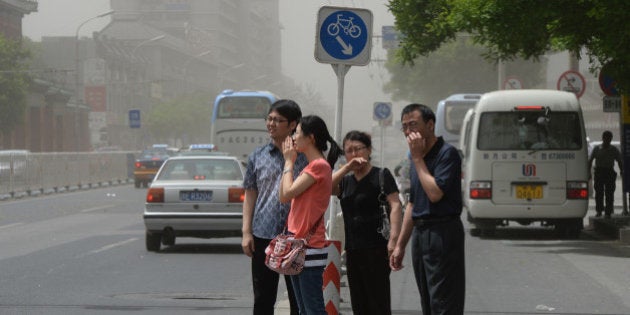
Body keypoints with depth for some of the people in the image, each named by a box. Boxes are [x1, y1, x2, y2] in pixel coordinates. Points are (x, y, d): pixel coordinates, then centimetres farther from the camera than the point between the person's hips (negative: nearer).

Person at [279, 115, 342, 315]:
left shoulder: (319, 166, -13)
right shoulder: (311, 166, 17)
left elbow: (288, 193, -17)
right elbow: (283, 197, 13)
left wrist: (289, 162, -4)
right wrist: (289, 162, 11)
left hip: (310, 247, -10)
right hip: (298, 245, 10)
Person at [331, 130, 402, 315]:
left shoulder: (381, 175, -2)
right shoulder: (346, 181, 16)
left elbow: (395, 206, -12)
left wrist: (393, 239, -24)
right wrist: (347, 167, -9)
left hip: (375, 249, -6)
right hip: (353, 250, 7)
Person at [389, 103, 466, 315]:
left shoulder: (447, 153, -10)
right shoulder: (417, 160, 17)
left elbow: (435, 193, -22)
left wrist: (417, 158, -14)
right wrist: (400, 245, 21)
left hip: (443, 233, -9)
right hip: (420, 234, 9)